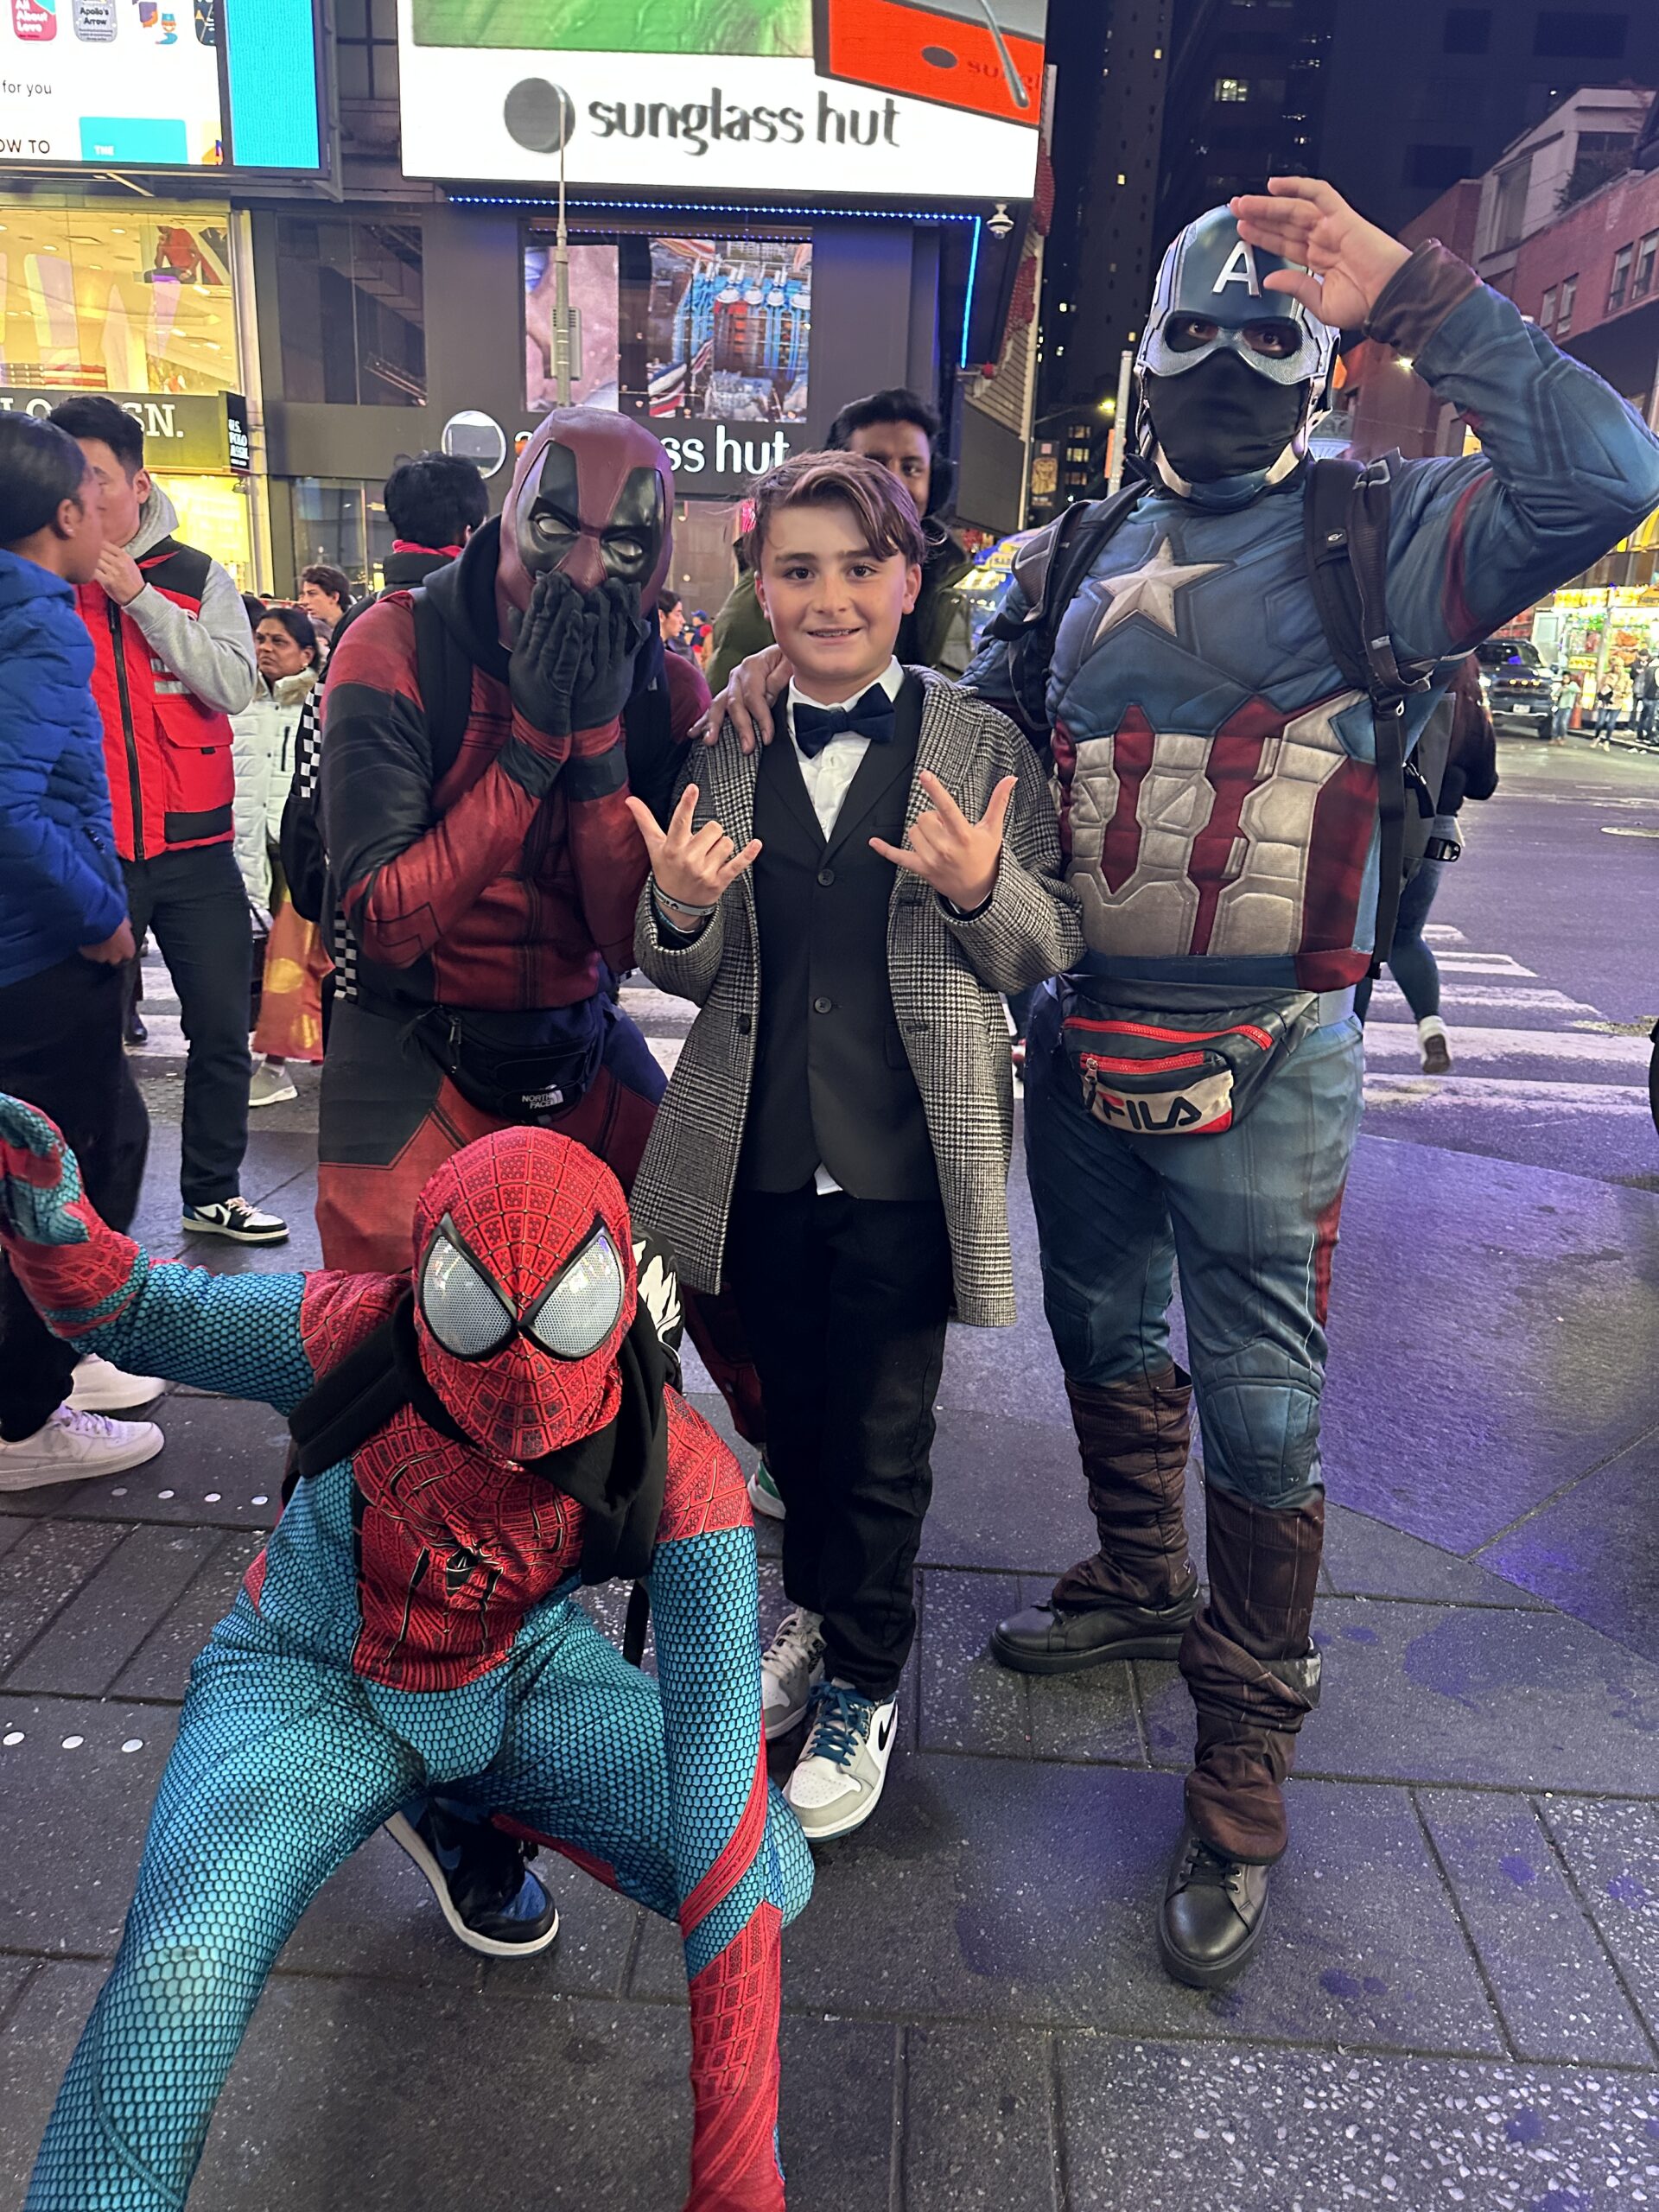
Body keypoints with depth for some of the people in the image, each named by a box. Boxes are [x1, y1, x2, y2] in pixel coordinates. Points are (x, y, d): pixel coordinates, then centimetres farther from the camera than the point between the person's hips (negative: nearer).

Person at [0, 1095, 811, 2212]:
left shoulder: (677, 1478, -29)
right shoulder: (358, 1337, -29)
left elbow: (720, 1745, -30)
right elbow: (138, 1312, -10)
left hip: (525, 1678, 3)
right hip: (316, 1687, -2)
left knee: (775, 1876, -9)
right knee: (181, 1976, -31)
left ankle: (459, 1817, 16)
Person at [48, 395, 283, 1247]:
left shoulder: (195, 577, 6)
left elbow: (234, 686, -10)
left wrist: (137, 595, -13)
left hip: (194, 847, 1)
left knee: (222, 1029, 5)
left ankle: (213, 1193, 21)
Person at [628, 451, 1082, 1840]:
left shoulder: (979, 744, -4)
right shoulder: (720, 751, 3)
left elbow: (1057, 949, -3)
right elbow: (689, 976, 6)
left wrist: (982, 890, -23)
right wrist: (678, 911, -16)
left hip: (907, 1161, -3)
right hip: (762, 1153, 3)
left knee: (882, 1436, 10)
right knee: (793, 1407, 20)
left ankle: (863, 1683, 34)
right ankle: (819, 1609, 47)